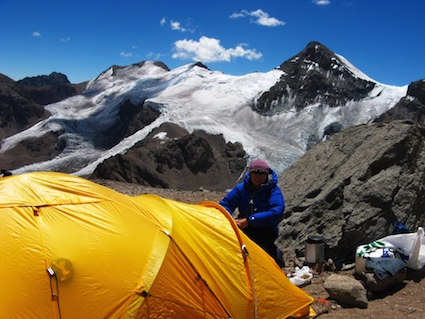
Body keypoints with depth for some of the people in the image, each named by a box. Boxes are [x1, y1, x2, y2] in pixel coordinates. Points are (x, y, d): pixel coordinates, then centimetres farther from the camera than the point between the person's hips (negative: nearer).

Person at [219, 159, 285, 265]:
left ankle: (274, 253, -4)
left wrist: (249, 220, -33)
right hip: (245, 229, 2)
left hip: (265, 231, -2)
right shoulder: (241, 188, -1)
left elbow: (276, 213, -29)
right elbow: (223, 205, -1)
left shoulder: (274, 191, -12)